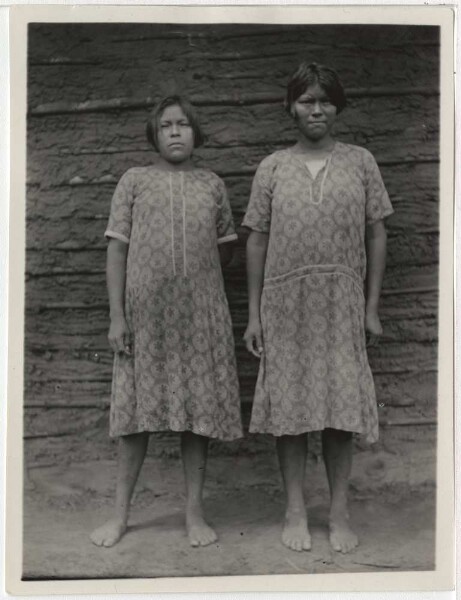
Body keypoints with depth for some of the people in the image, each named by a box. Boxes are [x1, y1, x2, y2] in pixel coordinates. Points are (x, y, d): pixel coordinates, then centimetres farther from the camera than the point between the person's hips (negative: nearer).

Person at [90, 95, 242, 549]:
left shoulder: (212, 185, 10)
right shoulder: (134, 180, 5)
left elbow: (225, 247, 21)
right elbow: (117, 249, 1)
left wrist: (196, 275, 13)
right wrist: (116, 316, -5)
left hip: (201, 315, 1)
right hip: (145, 315, -1)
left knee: (198, 410, 4)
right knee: (137, 410, 4)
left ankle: (195, 513, 16)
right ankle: (120, 514, 17)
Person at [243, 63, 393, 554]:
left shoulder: (360, 162, 6)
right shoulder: (272, 168, 6)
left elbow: (376, 236, 6)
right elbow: (256, 241, 6)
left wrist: (372, 307, 1)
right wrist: (253, 315, 2)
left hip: (342, 305, 0)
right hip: (285, 304, 0)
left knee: (342, 407, 2)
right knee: (288, 405, 4)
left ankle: (339, 514, 16)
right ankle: (295, 511, 17)